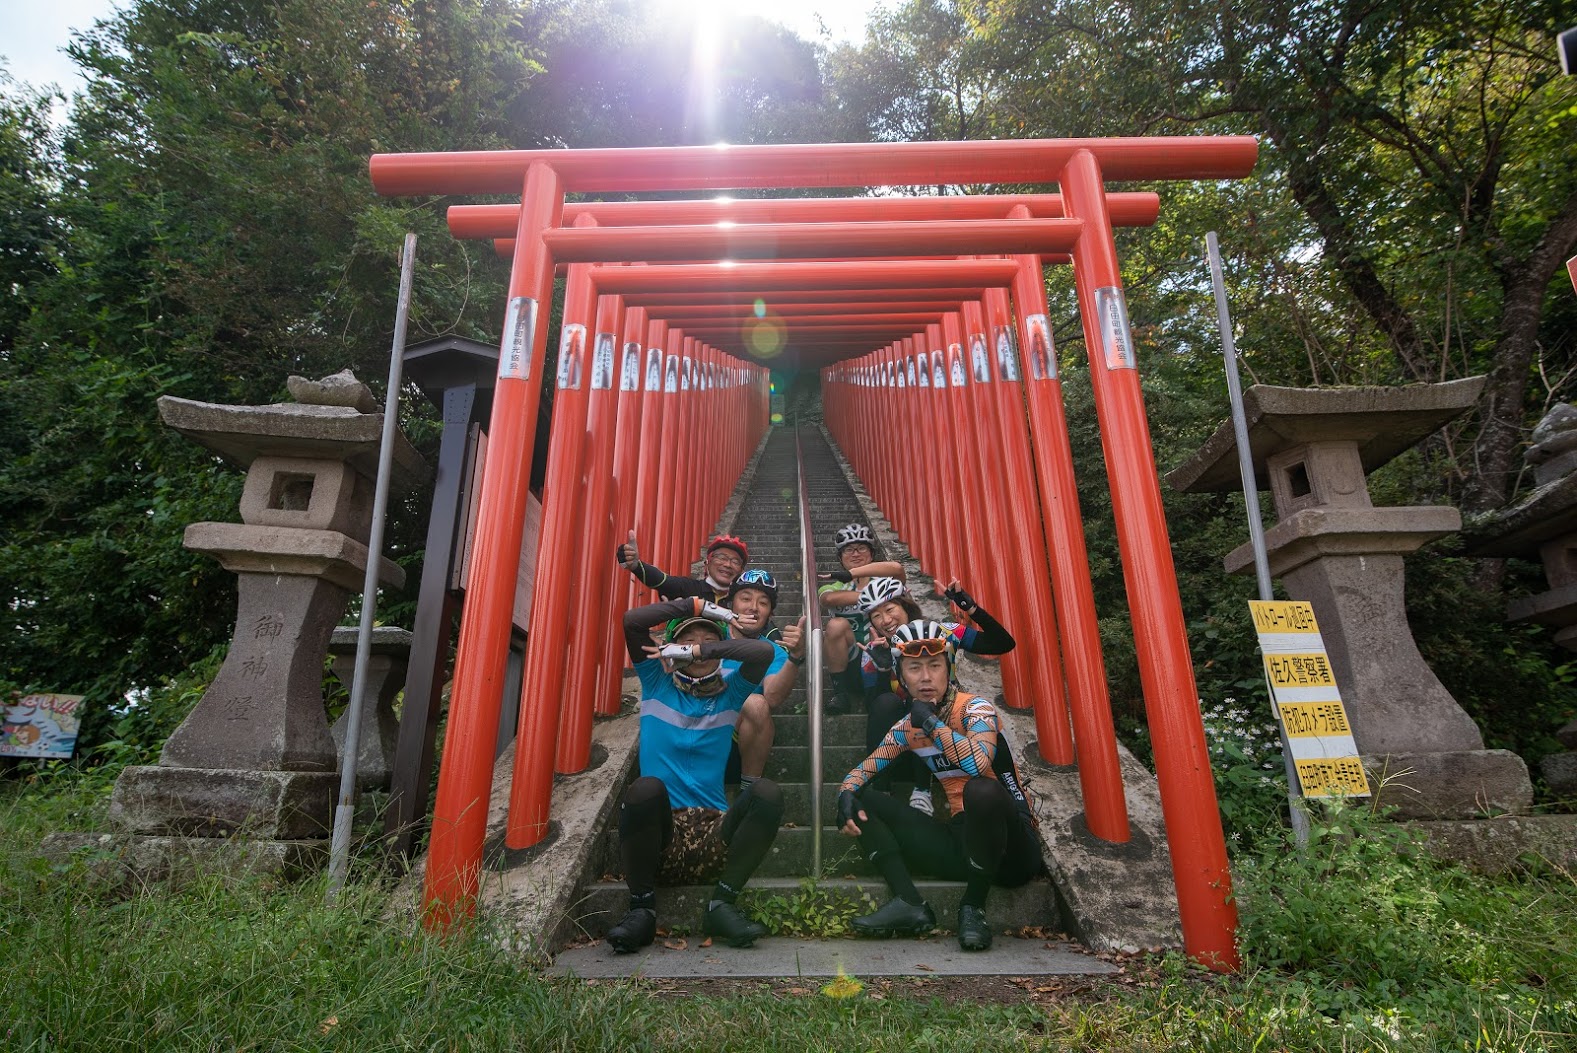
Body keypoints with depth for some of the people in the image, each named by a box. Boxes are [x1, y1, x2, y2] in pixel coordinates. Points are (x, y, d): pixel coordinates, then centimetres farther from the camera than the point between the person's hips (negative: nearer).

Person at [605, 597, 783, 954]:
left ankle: (721, 904, -13)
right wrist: (695, 605, 2)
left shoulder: (730, 691, 11)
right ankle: (641, 908, -12)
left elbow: (763, 651, -8)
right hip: (659, 831, -1)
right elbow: (632, 620, -2)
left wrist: (701, 651, -11)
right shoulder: (657, 683, 11)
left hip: (713, 831, 1)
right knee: (645, 788, -34)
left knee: (767, 793, -26)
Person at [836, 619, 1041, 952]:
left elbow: (979, 764, -34)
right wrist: (846, 795, -17)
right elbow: (862, 771, 5)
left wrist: (931, 721, -22)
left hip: (1012, 846, -5)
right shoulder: (907, 727, 5)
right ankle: (909, 903, -14)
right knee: (860, 799, -3)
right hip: (960, 837, 6)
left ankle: (974, 906, -16)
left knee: (982, 790, -39)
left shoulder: (975, 708, -12)